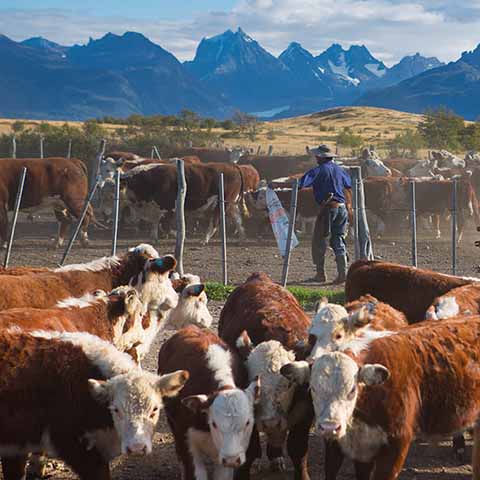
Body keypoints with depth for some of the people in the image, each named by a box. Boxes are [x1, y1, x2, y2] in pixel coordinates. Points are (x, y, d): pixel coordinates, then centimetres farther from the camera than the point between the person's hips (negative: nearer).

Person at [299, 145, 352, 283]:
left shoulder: (319, 170, -5)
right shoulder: (339, 169, 13)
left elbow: (301, 183, -18)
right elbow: (350, 184, 31)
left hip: (327, 208, -6)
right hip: (342, 208, 6)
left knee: (319, 242, 6)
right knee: (339, 241, 11)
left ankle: (320, 274, 7)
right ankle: (342, 273, 2)